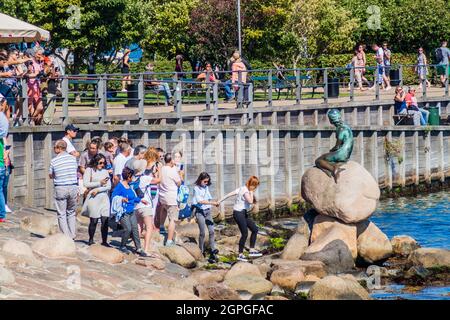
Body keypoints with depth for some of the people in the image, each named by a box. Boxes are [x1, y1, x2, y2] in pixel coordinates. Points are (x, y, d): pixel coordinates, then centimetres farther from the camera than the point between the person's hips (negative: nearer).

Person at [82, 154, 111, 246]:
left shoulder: (105, 171, 15)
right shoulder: (89, 170, 3)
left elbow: (109, 186, 8)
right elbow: (86, 184, -7)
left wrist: (98, 190, -7)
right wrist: (99, 183, -6)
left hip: (104, 198, 4)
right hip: (93, 198, -4)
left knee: (105, 220, -3)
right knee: (94, 220, -3)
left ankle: (104, 241, 3)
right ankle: (91, 240, 13)